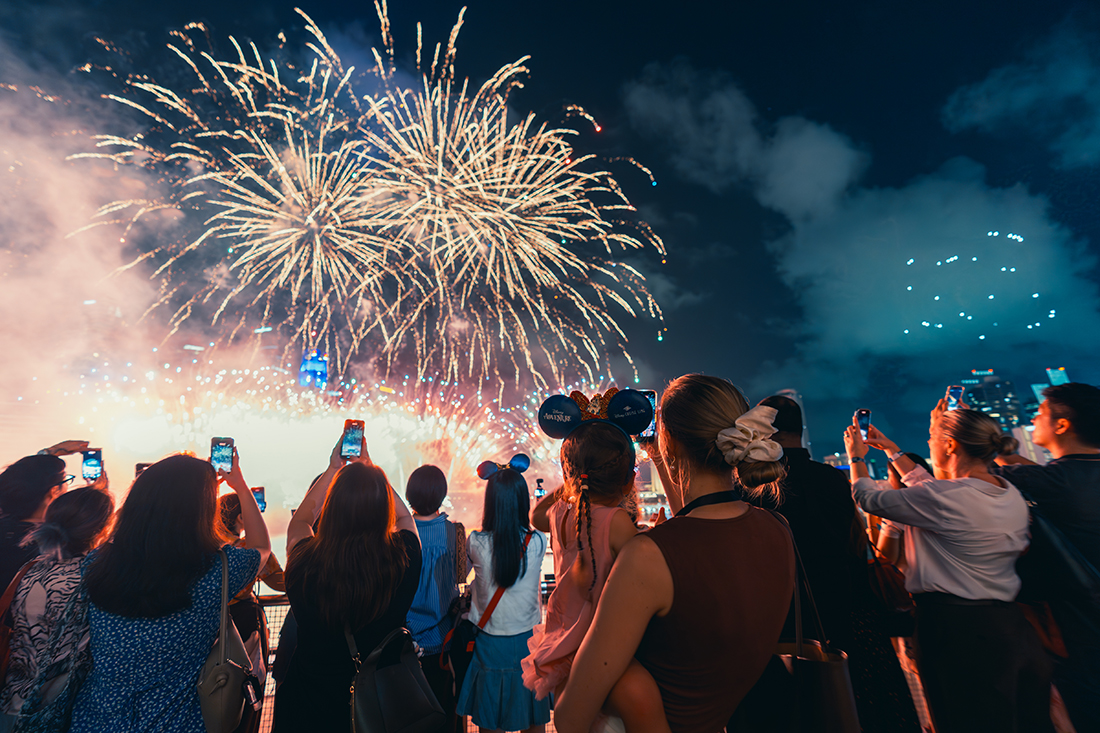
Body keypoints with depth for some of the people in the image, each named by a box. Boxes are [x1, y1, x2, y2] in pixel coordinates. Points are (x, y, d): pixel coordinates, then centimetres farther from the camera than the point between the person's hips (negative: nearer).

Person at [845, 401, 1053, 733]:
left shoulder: (944, 498, -23)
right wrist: (891, 449, 23)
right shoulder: (1011, 494, 3)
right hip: (1012, 627, 8)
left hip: (957, 630, -8)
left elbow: (868, 498, -11)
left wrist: (857, 456, 7)